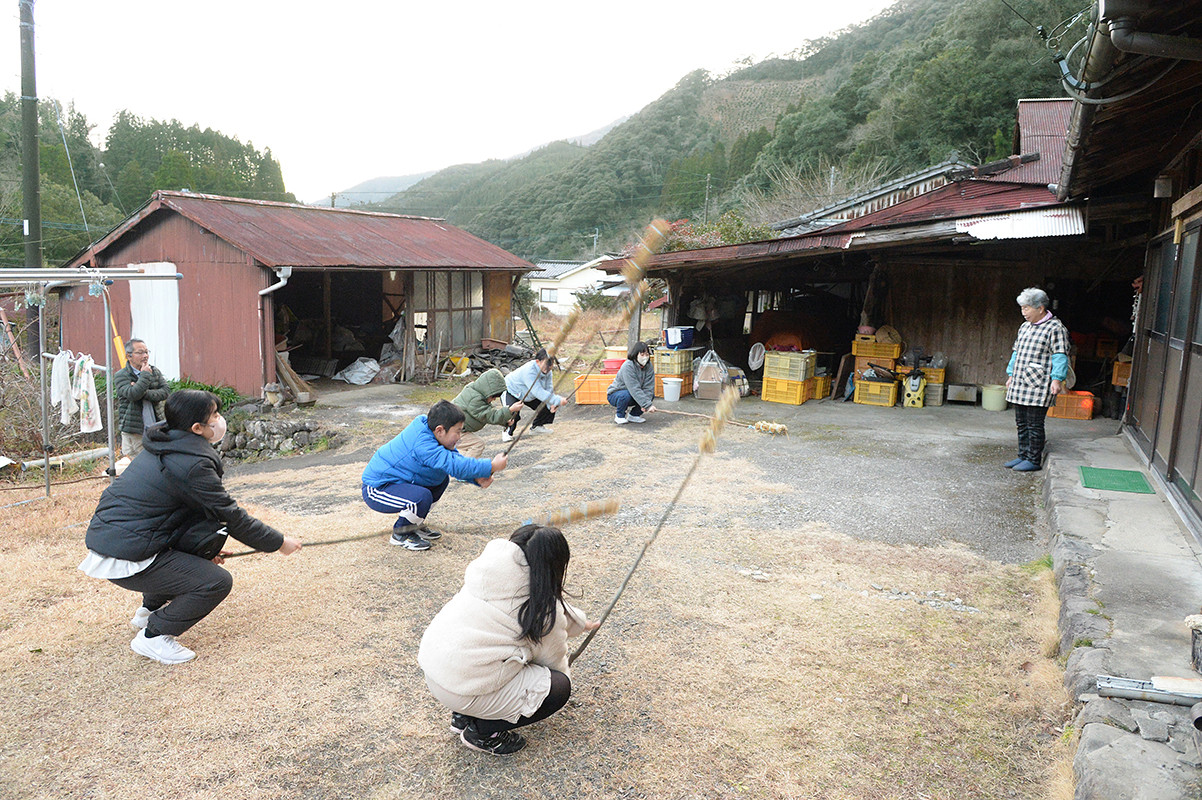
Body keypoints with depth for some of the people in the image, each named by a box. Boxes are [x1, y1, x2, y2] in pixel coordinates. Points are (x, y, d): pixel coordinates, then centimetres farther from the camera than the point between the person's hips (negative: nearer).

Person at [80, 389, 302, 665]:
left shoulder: (162, 447, 10)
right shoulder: (192, 464, -18)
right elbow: (233, 518, -11)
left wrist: (205, 548, 24)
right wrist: (279, 542, 1)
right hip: (125, 559, -9)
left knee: (213, 531, 18)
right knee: (218, 582, -9)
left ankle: (151, 607, 25)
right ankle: (153, 636, -2)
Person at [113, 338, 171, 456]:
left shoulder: (155, 371, 11)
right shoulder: (121, 375, -3)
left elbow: (166, 391, -2)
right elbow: (132, 394, -20)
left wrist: (145, 393, -16)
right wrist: (145, 375, -11)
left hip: (155, 429, 4)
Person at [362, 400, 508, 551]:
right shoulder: (423, 445, -32)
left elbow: (455, 458, 5)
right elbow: (455, 465, -37)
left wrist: (477, 478, -10)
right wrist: (491, 466, -31)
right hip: (376, 490, -10)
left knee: (442, 480, 10)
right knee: (422, 497, -33)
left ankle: (414, 525, 18)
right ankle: (401, 534, -4)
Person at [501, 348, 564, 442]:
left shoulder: (547, 371, -15)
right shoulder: (529, 371, -42)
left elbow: (548, 389, -12)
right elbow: (539, 393, -48)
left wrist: (552, 404, -31)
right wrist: (558, 401, -49)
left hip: (530, 395, 8)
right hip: (511, 391, -8)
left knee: (549, 407, -1)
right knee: (513, 413, -32)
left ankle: (536, 427, 22)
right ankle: (507, 432, -1)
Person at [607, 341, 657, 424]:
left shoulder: (649, 366, -9)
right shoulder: (628, 366, -29)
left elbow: (648, 387, -16)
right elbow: (635, 389, -36)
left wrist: (645, 405, -31)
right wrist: (648, 405, -41)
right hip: (614, 395, -6)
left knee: (651, 394, -15)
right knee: (626, 395, -37)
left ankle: (633, 415, 5)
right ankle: (619, 416, -7)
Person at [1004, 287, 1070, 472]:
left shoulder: (1055, 328, -7)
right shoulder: (1025, 327, 17)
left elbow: (1060, 356, -11)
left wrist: (1056, 379, -18)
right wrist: (1011, 375, 23)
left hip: (1038, 386, -8)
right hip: (1020, 384, 8)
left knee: (1034, 424, -4)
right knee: (1021, 422, 11)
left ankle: (1034, 460, 3)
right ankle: (1023, 456, 20)